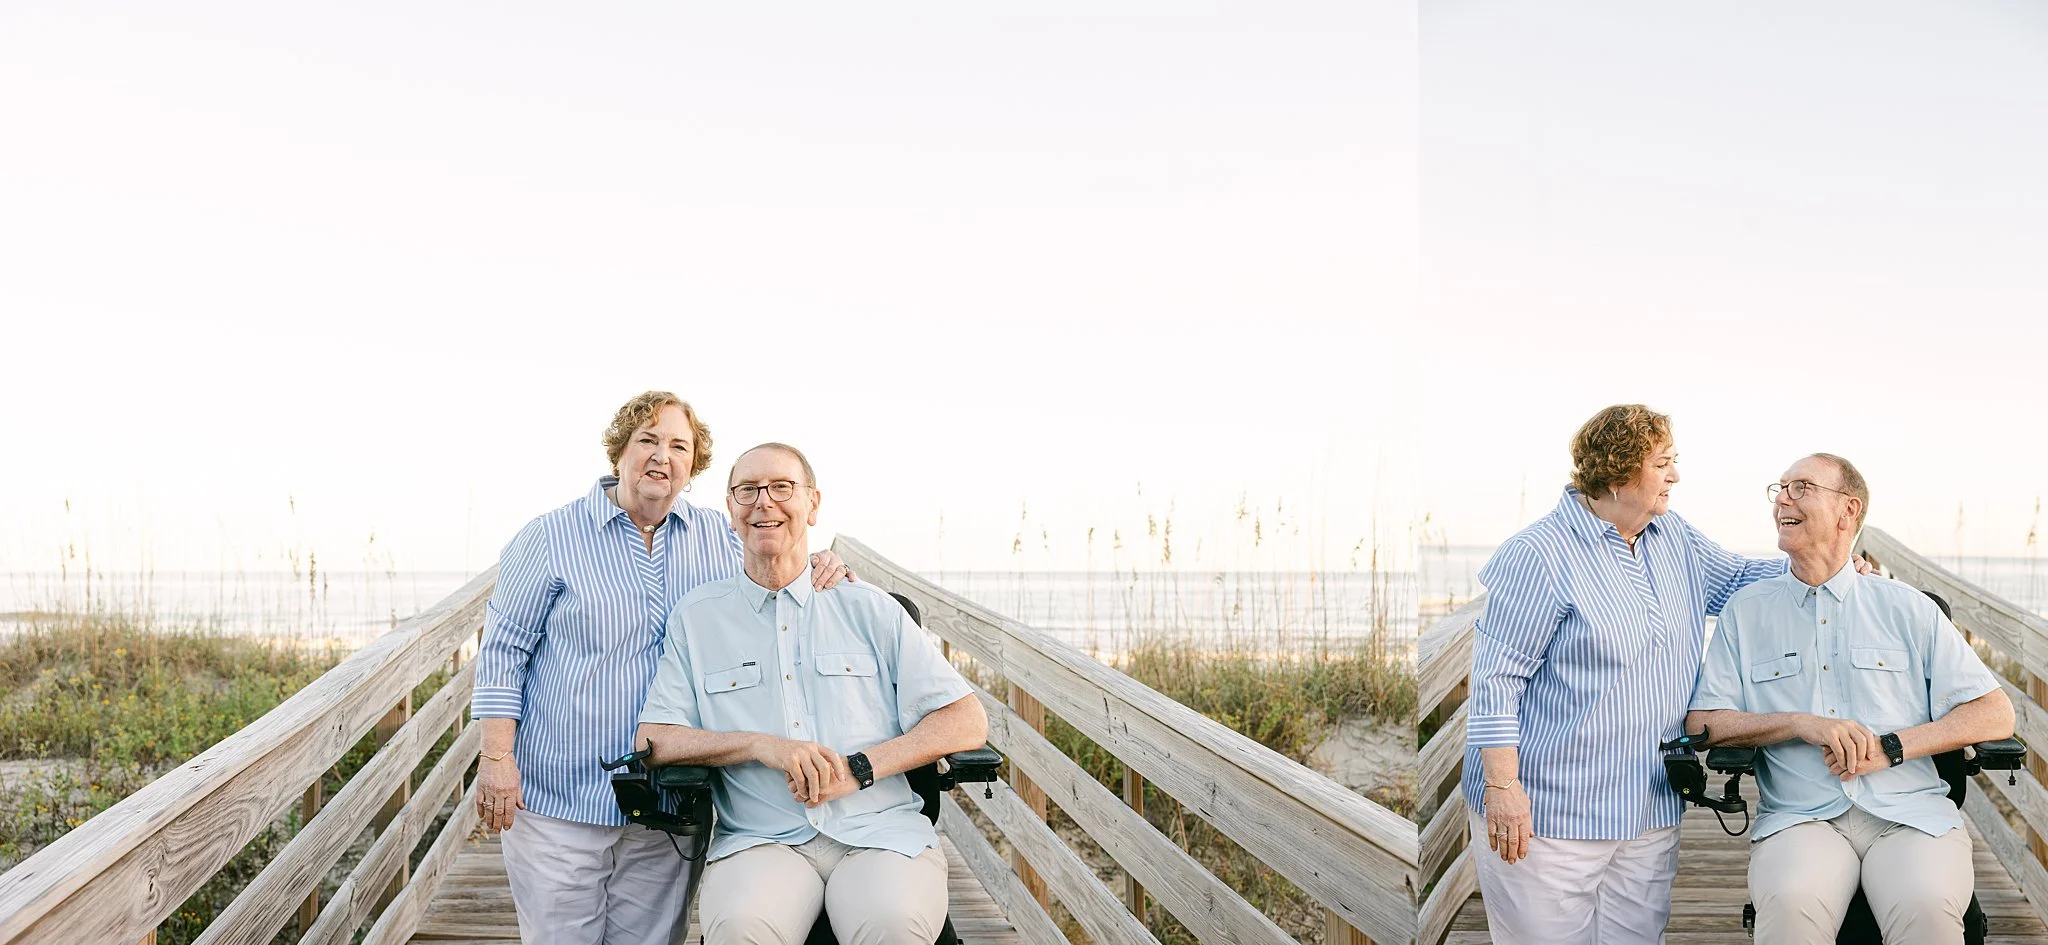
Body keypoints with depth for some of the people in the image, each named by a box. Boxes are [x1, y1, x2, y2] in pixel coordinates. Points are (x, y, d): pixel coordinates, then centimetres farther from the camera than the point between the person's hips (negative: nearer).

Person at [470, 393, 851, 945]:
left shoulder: (718, 538, 9)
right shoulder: (553, 538, -1)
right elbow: (504, 648, -1)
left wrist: (812, 587, -5)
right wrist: (496, 756, -9)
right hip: (558, 797, -3)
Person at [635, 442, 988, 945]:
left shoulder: (869, 609, 13)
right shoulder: (697, 617, 15)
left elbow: (967, 721, 7)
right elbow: (654, 739, 6)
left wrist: (859, 768, -7)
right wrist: (761, 745, -10)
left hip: (880, 833, 0)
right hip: (759, 842, 0)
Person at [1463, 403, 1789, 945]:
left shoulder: (1675, 539, 12)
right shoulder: (1541, 555, -13)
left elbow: (1735, 579, 28)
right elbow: (1496, 676, -14)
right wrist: (1502, 787, -19)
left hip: (1649, 814, 7)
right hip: (1549, 815, -7)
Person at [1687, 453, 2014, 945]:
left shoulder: (1908, 609, 13)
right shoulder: (1746, 610, 15)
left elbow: (1996, 714, 8)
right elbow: (1701, 723, 6)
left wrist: (1891, 748, -6)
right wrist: (1802, 724, -8)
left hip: (1910, 812, 0)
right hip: (1800, 818, 0)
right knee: (1790, 904, -35)